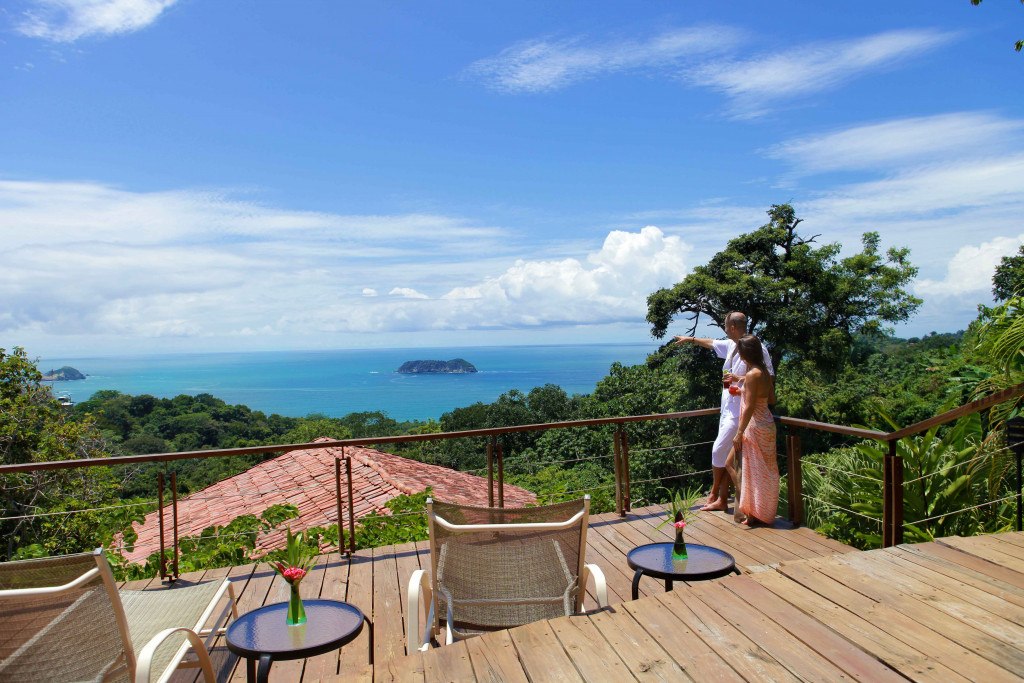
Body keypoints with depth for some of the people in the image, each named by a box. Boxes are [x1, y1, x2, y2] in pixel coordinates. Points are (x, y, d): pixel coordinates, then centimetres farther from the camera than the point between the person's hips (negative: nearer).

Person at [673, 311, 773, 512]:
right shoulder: (730, 345, 11)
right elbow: (711, 343, 30)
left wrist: (740, 379, -22)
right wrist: (690, 339, 42)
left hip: (739, 411, -8)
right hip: (728, 409, 8)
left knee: (719, 451, -3)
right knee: (725, 454, 10)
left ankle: (714, 493, 16)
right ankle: (722, 499, 17)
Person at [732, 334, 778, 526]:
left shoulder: (753, 374, -19)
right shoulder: (765, 371, 6)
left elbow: (749, 408, -20)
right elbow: (772, 399, 14)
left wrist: (739, 433, -16)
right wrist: (747, 392, 19)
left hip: (756, 427, -9)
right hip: (766, 423, 9)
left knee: (756, 470, 1)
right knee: (765, 471, 14)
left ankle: (757, 513, 10)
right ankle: (763, 512, 24)